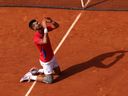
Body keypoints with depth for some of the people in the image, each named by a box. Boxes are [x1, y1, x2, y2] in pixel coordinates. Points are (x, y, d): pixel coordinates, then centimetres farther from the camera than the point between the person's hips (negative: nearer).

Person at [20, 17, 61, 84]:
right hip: (46, 61, -8)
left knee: (58, 72, 25)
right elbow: (45, 42, -52)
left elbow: (56, 25, -9)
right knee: (49, 80, -2)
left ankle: (38, 71, 33)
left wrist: (51, 21, -31)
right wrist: (45, 28, -47)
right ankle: (30, 76, 12)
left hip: (52, 57, 8)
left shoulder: (44, 29, -11)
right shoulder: (36, 38, -33)